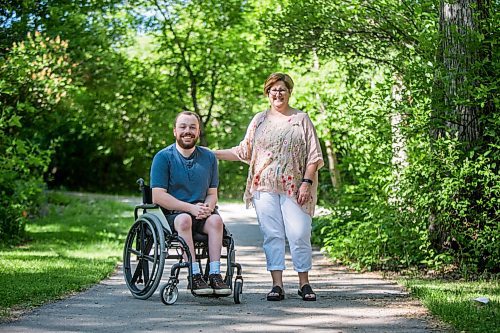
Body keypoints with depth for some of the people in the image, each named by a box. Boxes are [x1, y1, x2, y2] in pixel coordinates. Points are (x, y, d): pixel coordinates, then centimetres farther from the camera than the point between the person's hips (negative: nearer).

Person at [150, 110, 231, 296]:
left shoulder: (209, 157, 12)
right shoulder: (163, 157, -1)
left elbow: (212, 194, 15)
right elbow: (158, 196, -8)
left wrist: (207, 208, -10)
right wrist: (191, 208, -17)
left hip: (200, 214, 3)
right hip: (171, 215, -3)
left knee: (216, 220, -28)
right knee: (184, 219, -35)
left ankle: (215, 275, -31)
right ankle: (195, 277, -36)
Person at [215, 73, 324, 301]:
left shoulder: (302, 119, 8)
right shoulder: (259, 120, 15)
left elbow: (314, 156, 4)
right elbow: (245, 152, 20)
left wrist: (306, 182, -8)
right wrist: (213, 154, 15)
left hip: (294, 188, -2)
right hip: (265, 187, 2)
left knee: (299, 233, -8)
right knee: (272, 234, -1)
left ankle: (304, 283, 4)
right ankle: (277, 285, 2)